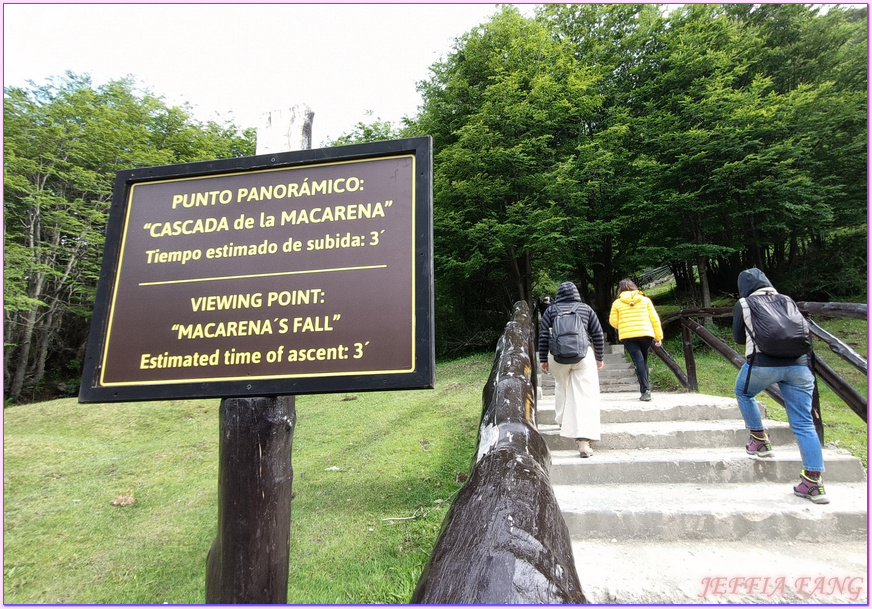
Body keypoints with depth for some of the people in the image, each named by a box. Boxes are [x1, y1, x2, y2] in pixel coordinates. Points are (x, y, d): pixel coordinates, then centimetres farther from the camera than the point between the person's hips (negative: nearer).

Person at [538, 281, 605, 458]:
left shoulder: (551, 310, 9)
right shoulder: (586, 309, 11)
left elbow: (543, 336, 4)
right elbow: (598, 334, 9)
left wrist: (543, 359, 10)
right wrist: (599, 357, 18)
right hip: (584, 355, -1)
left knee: (561, 387, 24)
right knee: (586, 395, -3)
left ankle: (562, 421, 39)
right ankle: (583, 441, -11)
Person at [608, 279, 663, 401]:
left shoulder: (617, 303, 4)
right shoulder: (645, 300, 9)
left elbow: (613, 322, 6)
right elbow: (654, 319, 7)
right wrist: (658, 336, 11)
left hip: (627, 336, -2)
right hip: (646, 334, 2)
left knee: (638, 361, -5)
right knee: (643, 360, 16)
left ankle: (645, 390, -17)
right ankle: (645, 387, 19)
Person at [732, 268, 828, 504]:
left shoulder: (743, 304, 9)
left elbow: (738, 338, 15)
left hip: (763, 363, -3)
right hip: (798, 363, 3)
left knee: (743, 392, 28)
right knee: (804, 424, 4)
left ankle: (759, 440, 27)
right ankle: (813, 482, 1)